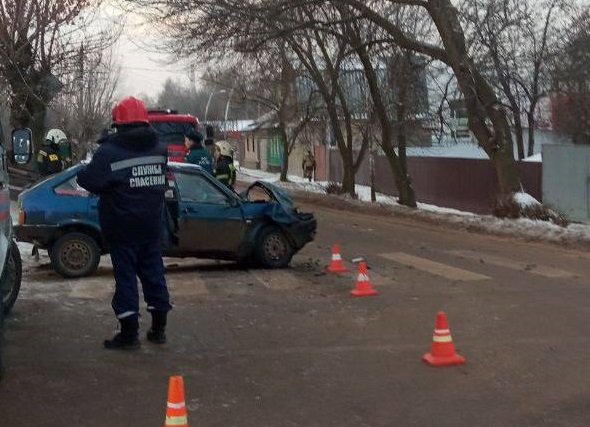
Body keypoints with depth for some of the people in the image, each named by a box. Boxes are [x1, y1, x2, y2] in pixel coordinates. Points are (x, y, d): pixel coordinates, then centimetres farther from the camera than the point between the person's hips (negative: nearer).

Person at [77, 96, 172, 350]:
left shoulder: (109, 151, -15)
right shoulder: (159, 149, 5)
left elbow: (90, 181, -16)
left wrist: (81, 174, 4)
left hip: (122, 227, -5)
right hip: (152, 224, 5)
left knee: (125, 275, 0)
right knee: (153, 272, 13)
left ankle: (129, 334, 1)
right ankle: (159, 328, 19)